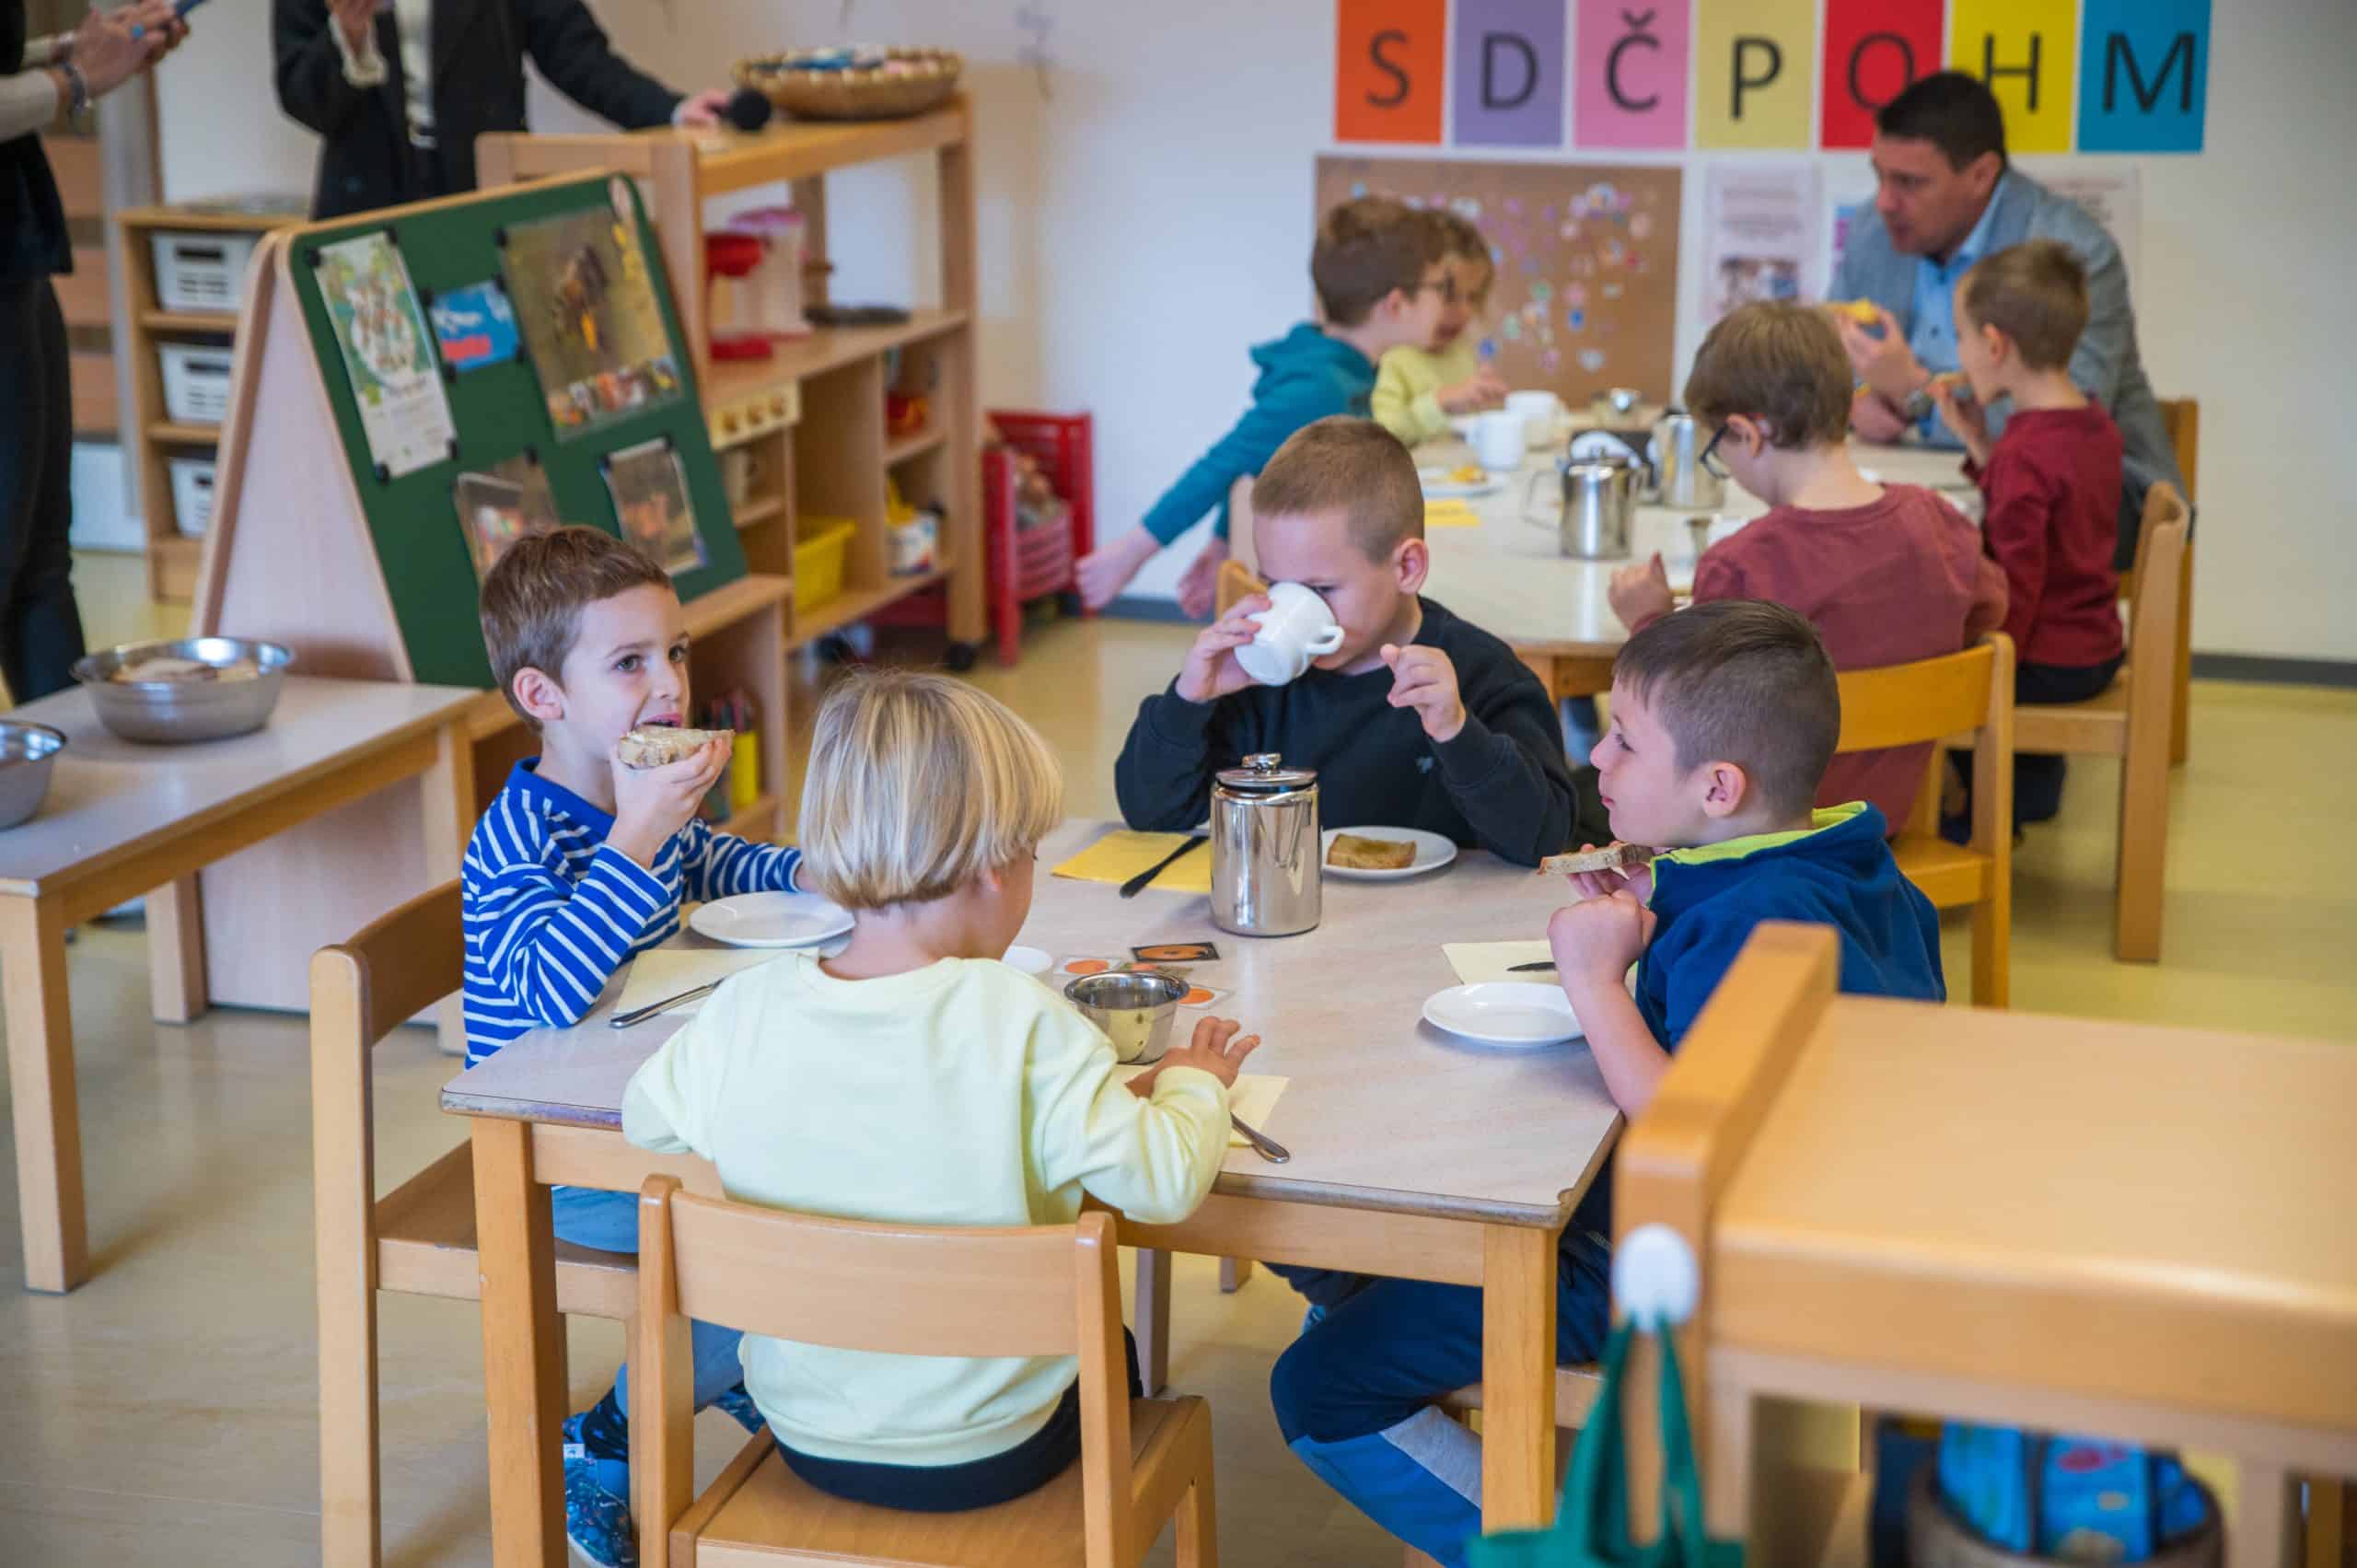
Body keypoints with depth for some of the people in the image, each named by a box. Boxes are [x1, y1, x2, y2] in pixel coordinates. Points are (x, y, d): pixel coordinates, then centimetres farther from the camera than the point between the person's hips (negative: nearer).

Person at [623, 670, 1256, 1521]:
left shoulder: (743, 1011, -13)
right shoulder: (1021, 1023, -24)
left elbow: (645, 1117, 5)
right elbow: (1163, 1183, -22)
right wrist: (1193, 1081, 0)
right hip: (988, 1453, -3)